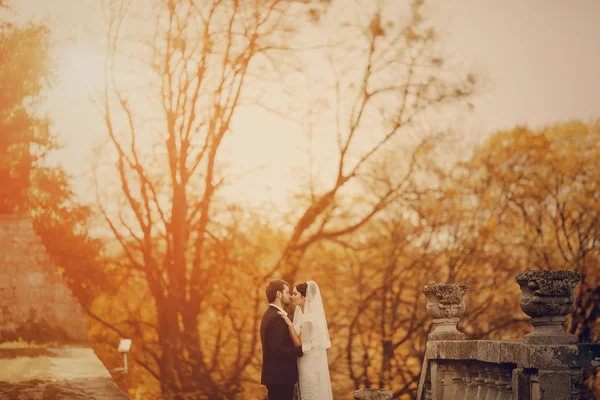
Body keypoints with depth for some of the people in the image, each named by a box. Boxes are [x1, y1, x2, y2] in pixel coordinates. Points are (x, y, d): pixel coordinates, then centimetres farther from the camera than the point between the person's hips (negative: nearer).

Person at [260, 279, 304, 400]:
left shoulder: (270, 314, 14)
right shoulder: (276, 318, -18)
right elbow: (277, 349, -26)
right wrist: (301, 349, -19)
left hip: (277, 375, 10)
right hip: (280, 376, -10)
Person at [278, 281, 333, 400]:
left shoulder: (308, 318, -20)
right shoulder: (304, 314, 10)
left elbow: (299, 345, -19)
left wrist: (289, 324, -25)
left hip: (310, 366, -9)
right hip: (308, 364, 9)